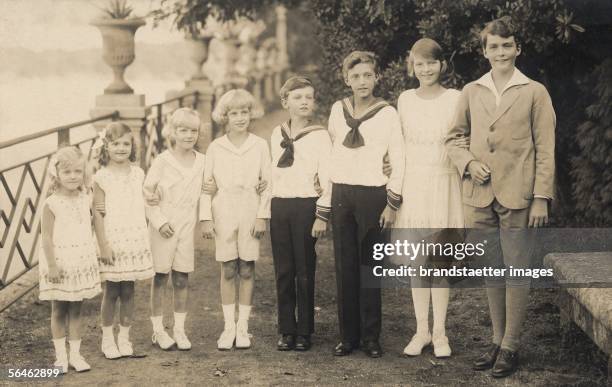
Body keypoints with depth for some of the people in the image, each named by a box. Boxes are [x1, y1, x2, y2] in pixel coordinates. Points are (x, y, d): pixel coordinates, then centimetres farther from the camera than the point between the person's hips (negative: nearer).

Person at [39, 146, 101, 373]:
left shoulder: (86, 200, 2)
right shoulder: (51, 204, -12)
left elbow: (96, 222, 17)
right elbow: (47, 237, -12)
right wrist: (52, 265, -16)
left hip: (82, 264, 4)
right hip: (60, 265, -4)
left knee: (76, 311, 11)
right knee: (59, 311, 8)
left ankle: (75, 354, 18)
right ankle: (60, 356, 16)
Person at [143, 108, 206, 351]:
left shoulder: (202, 162, 4)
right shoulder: (162, 161, -7)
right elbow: (146, 193, -5)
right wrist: (159, 220, -12)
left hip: (187, 228, 3)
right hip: (163, 229, -3)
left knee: (182, 279, 6)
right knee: (160, 277, 4)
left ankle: (179, 329, 15)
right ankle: (158, 330, 12)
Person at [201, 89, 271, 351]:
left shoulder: (260, 146, 2)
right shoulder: (215, 147, 4)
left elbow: (268, 183, 2)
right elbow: (207, 183, 5)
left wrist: (263, 216, -4)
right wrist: (206, 218, -1)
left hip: (250, 213, 0)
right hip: (224, 213, 0)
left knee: (247, 270, 3)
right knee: (228, 271, 4)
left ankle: (243, 327, 11)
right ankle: (228, 327, 10)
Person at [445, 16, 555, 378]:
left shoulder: (535, 93, 0)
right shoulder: (471, 92, 9)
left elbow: (545, 151, -3)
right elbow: (454, 138, 16)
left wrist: (541, 198, -8)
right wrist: (468, 162, -4)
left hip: (517, 197, -4)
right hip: (481, 197, 4)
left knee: (517, 273, 0)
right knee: (492, 272, 12)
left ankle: (511, 346, 8)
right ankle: (497, 340, 23)